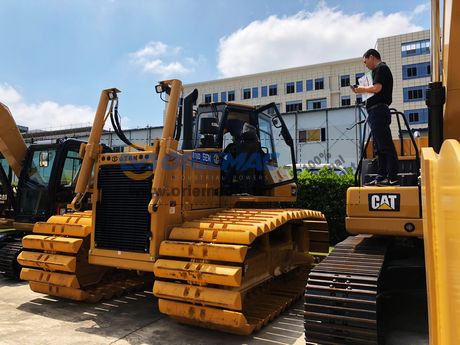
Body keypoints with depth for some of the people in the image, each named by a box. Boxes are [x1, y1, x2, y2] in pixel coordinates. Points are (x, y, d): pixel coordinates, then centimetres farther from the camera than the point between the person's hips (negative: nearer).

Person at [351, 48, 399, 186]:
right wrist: (362, 90, 11)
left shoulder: (381, 68, -4)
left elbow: (377, 88, -18)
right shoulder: (381, 69, 25)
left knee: (385, 145, -12)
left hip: (378, 111, -10)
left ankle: (393, 177, -11)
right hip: (378, 111, 10)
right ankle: (382, 177, 12)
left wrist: (363, 89, -2)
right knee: (380, 147, 9)